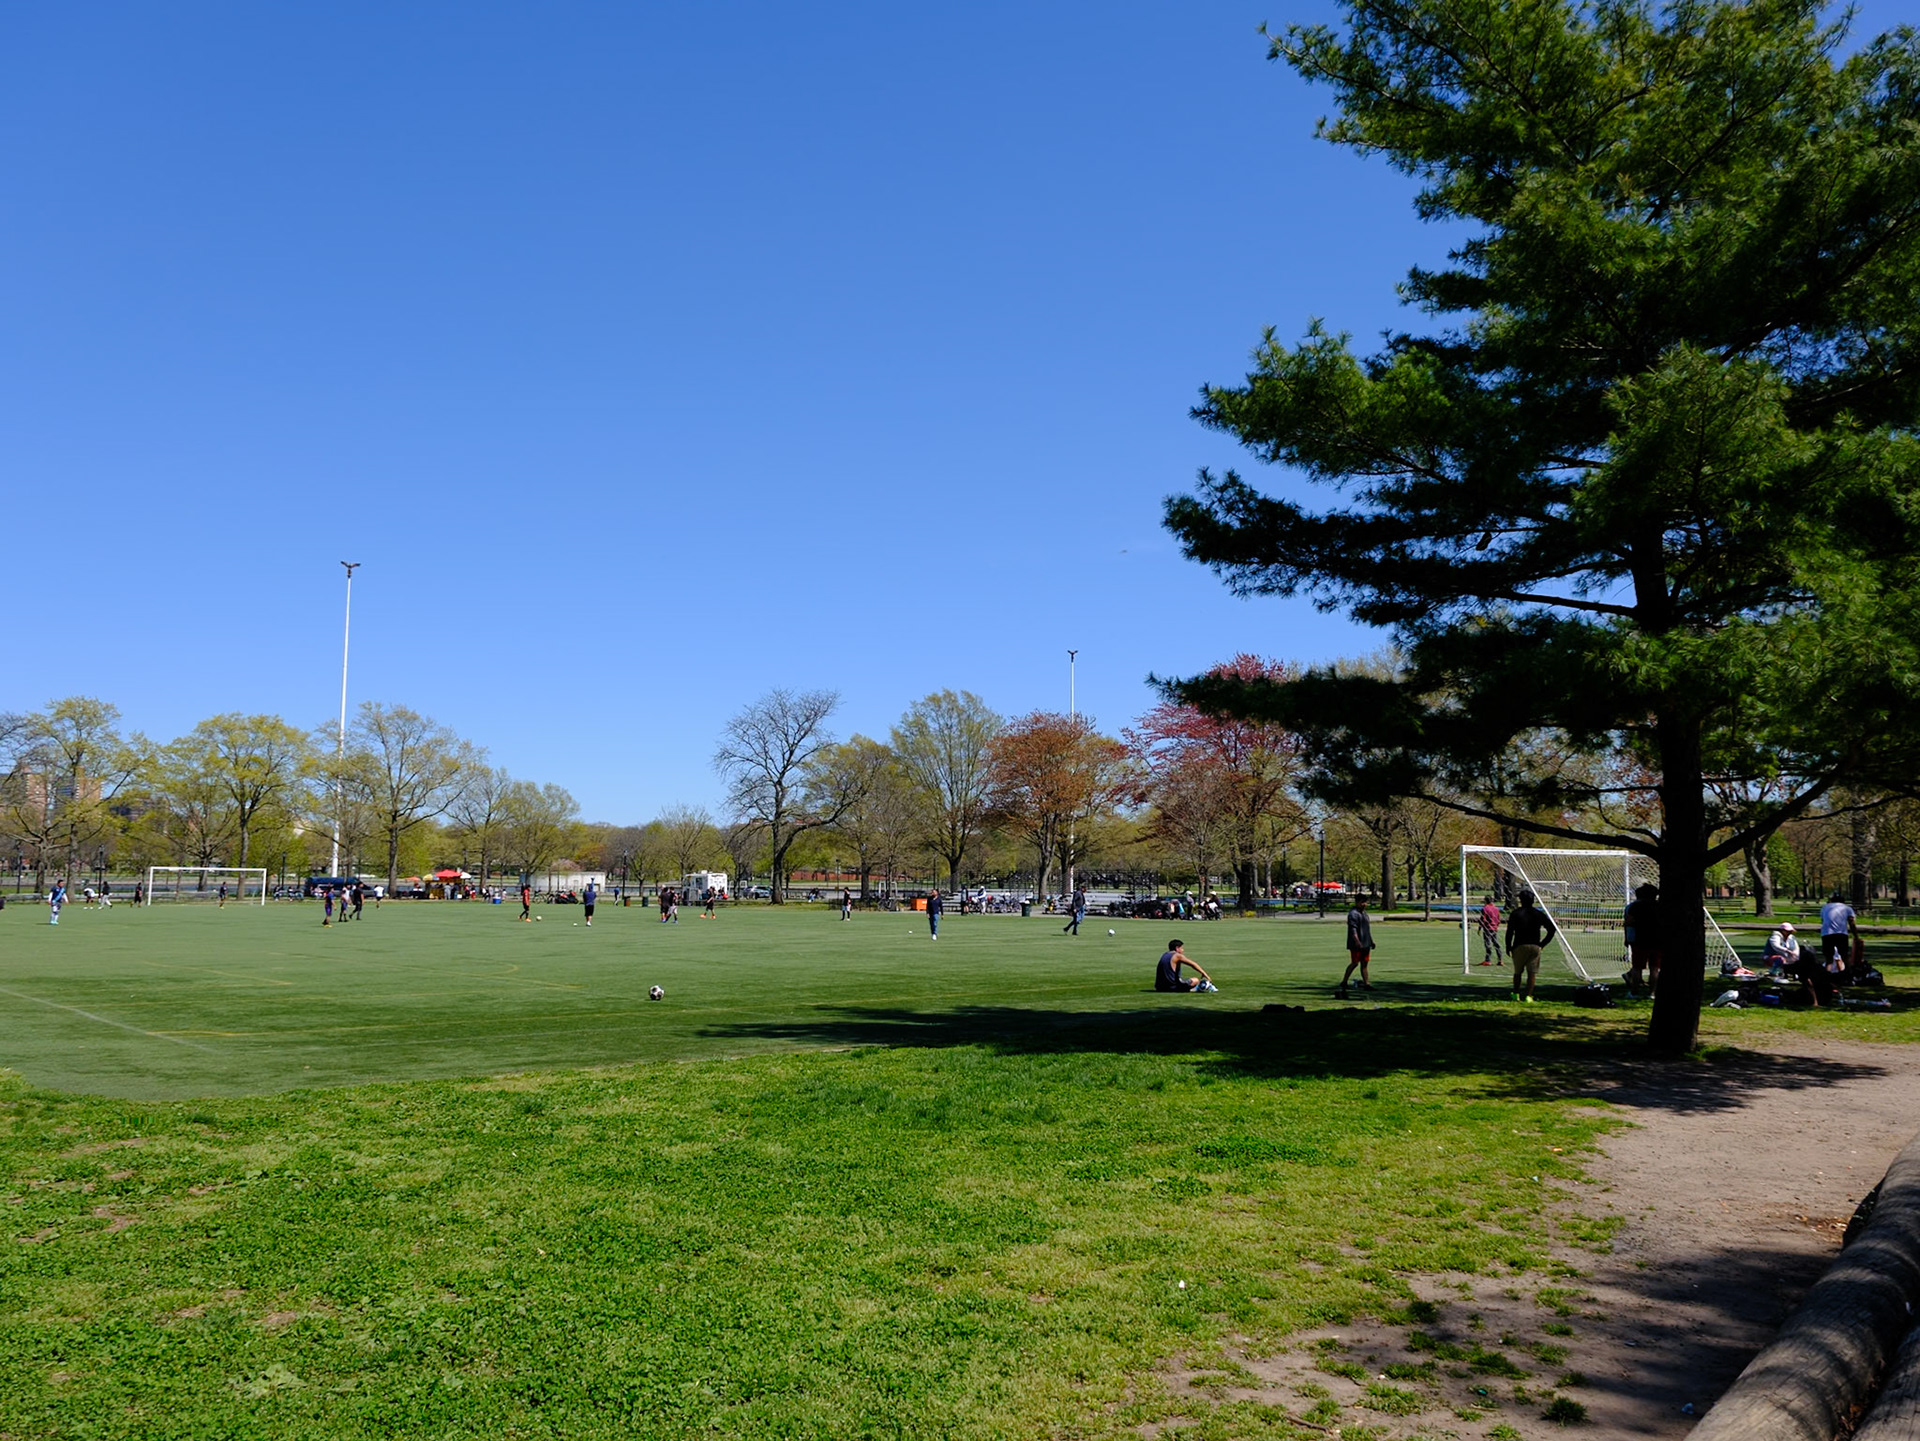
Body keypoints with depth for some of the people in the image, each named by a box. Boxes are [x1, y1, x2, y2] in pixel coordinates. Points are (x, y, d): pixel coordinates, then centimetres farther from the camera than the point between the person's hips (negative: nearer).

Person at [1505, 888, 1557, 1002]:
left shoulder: (1515, 914, -1)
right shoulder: (1539, 914, 6)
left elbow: (1509, 932, -4)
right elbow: (1552, 929, 5)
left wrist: (1508, 947, 3)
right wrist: (1543, 944, 9)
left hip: (1519, 946, -1)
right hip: (1535, 946, 1)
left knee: (1517, 972, 13)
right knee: (1532, 972, 2)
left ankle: (1516, 994, 18)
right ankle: (1529, 996, -4)